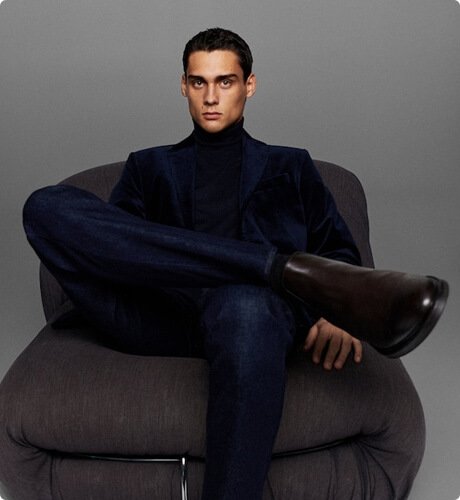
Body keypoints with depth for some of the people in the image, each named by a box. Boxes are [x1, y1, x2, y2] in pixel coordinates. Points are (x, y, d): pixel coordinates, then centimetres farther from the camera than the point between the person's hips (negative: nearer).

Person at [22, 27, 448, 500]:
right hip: (160, 317, 3)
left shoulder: (290, 166, 29)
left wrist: (336, 312, -6)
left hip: (251, 304, -2)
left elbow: (339, 250, 18)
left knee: (245, 305, -42)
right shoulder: (149, 166, 31)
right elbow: (111, 239, 16)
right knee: (47, 205, -24)